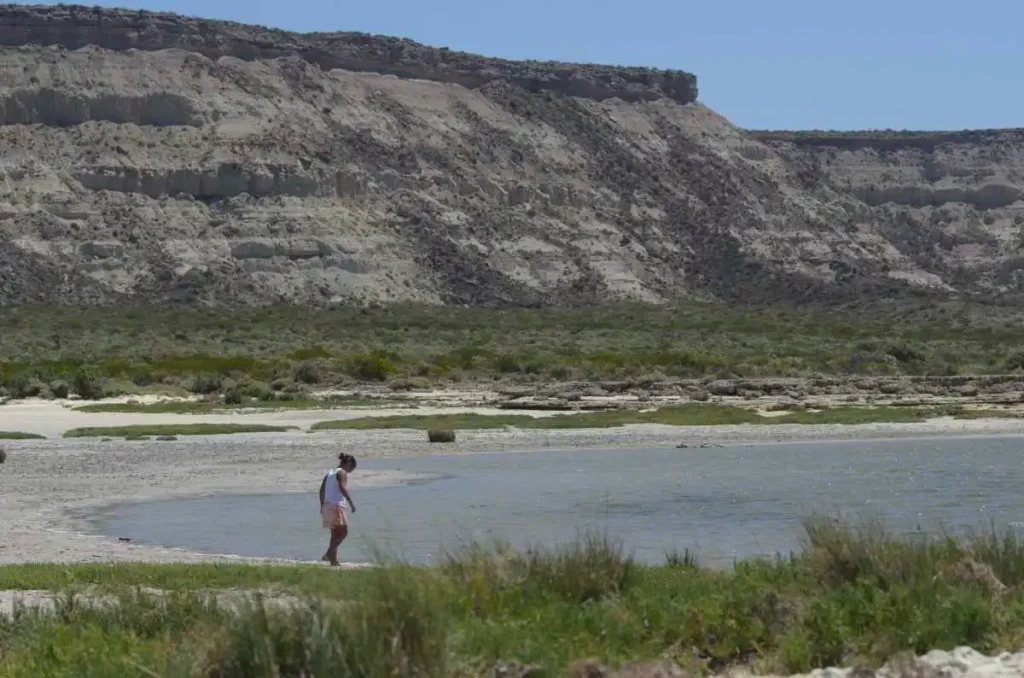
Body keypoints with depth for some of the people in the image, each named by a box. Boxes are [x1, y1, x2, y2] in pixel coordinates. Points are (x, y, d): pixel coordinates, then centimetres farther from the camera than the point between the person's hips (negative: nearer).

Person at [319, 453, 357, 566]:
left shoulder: (329, 473, 19)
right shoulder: (342, 472, -5)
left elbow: (322, 490, 17)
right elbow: (343, 488, -20)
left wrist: (322, 506, 21)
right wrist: (351, 502, -19)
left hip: (327, 506, 9)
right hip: (336, 506, -9)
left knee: (335, 534, 14)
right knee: (343, 532, -7)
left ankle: (333, 560, 11)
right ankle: (329, 554, -21)